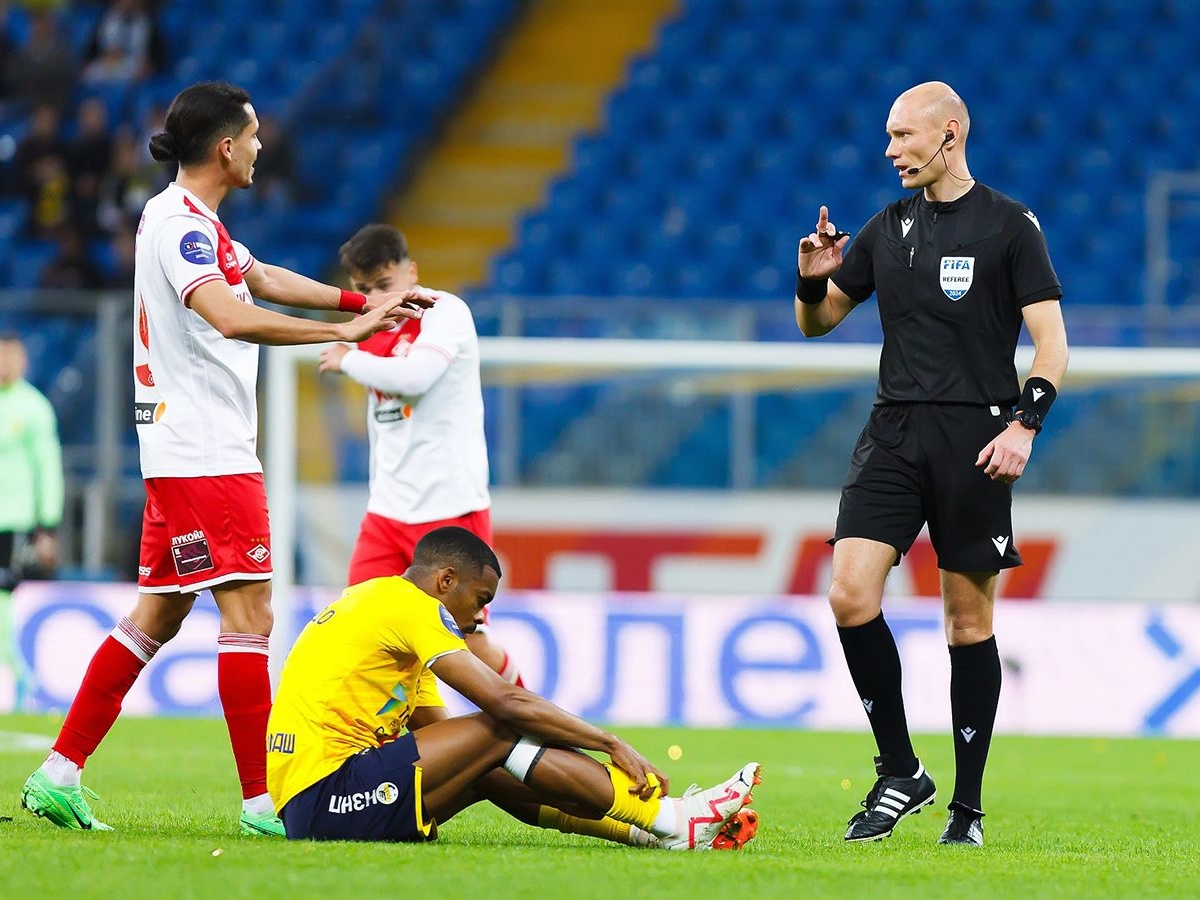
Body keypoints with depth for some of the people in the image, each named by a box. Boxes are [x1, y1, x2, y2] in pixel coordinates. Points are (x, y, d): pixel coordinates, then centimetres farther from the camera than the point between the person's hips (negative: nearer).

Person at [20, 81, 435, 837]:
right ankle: (264, 802, -12)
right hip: (204, 454, -10)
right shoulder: (180, 223, -16)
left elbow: (263, 279, 30)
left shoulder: (193, 221, 16)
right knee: (249, 612, -10)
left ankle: (59, 775, 11)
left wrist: (367, 301, 25)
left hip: (186, 453, 10)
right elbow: (231, 316, -31)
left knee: (158, 616, 11)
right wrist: (344, 331, -31)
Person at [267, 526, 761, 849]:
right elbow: (506, 701, -13)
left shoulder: (376, 607, 25)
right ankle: (670, 821, -9)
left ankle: (650, 828, 4)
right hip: (324, 796, -10)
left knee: (491, 770, 11)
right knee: (500, 732, -11)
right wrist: (614, 745, -6)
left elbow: (442, 734, 24)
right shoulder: (406, 604, -6)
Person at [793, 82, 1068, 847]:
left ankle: (968, 806, 8)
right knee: (851, 596, -12)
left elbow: (1051, 340, -4)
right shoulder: (887, 230, 13)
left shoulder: (1010, 225, -1)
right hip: (895, 432, 4)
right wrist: (813, 279, -1)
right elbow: (817, 322, 21)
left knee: (969, 621, 0)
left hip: (974, 438, -4)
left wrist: (1024, 424, -18)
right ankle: (900, 771, 1)